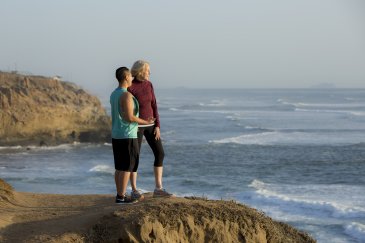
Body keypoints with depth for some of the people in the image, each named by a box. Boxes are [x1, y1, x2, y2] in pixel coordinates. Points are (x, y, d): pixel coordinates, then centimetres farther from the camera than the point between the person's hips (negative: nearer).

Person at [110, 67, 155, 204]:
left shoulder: (114, 94, 11)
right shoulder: (126, 95, -18)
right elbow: (129, 117, -23)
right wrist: (146, 122, -9)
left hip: (116, 136, 9)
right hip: (127, 136, -9)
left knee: (120, 167, 11)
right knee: (127, 168, -5)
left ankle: (120, 195, 14)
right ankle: (121, 197, -5)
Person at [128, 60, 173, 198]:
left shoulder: (148, 84, 5)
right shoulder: (129, 88, -14)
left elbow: (153, 105, 6)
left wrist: (157, 126, 0)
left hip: (149, 124, 6)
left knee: (160, 154, 1)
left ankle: (158, 189, 6)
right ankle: (134, 190, 11)